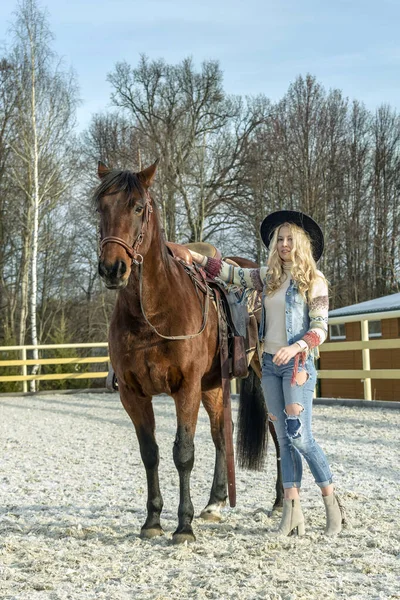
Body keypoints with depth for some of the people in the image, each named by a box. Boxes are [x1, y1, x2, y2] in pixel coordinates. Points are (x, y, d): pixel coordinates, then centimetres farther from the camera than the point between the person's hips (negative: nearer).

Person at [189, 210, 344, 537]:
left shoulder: (314, 280, -6)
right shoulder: (269, 277, 10)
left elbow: (320, 328, -11)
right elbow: (232, 274, 16)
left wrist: (296, 347, -27)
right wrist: (197, 257, 7)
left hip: (298, 363, -6)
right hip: (270, 363, 6)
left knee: (300, 436, -10)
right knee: (285, 439, 4)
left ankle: (331, 502, 7)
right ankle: (292, 511, 5)